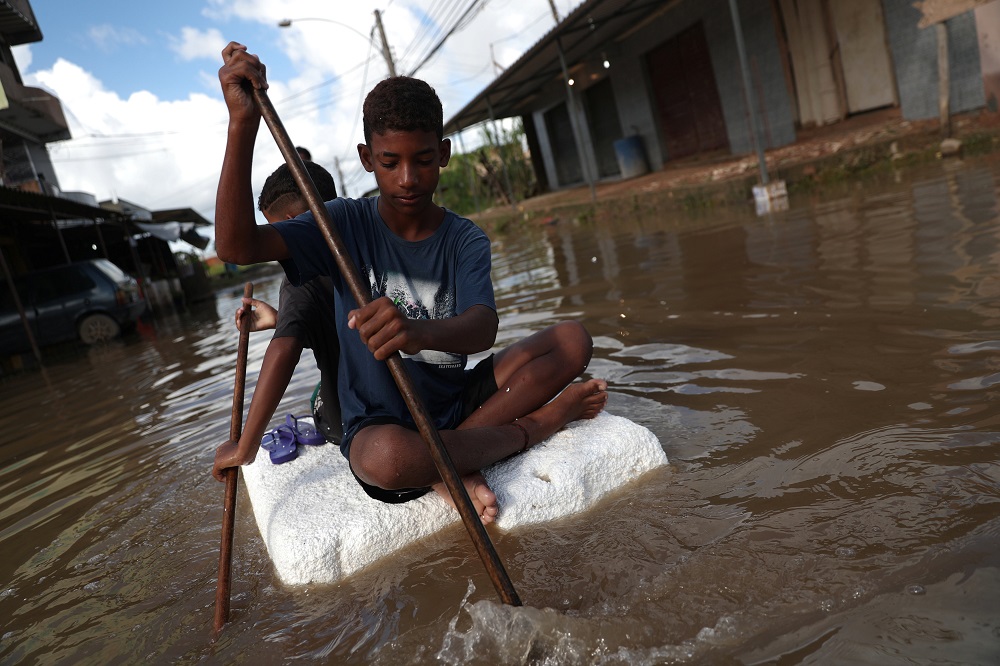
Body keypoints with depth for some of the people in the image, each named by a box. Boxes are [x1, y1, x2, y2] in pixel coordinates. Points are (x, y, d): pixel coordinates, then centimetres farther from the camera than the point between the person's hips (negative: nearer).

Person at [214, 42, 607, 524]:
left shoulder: (466, 241, -3)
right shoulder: (346, 225, -5)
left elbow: (483, 329, -24)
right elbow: (236, 245, -19)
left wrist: (420, 331, -48)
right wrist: (243, 122, -29)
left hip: (455, 403, 3)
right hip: (377, 423, -2)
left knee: (572, 340, -13)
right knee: (386, 456, -39)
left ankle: (448, 464, -16)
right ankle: (536, 424, -13)